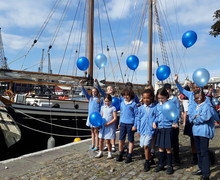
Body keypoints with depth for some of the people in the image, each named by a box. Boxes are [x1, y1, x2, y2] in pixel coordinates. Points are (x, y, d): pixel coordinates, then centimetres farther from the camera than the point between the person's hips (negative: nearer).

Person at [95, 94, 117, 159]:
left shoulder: (113, 108, -6)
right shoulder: (102, 107, 9)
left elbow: (115, 118, -9)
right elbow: (101, 116, 13)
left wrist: (108, 123, -16)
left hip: (110, 126, -4)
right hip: (103, 126, 5)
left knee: (108, 141, -1)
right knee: (101, 140, 8)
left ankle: (109, 153, 18)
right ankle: (100, 152, 25)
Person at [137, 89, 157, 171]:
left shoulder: (154, 108, -7)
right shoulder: (141, 108, 2)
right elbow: (139, 119, 8)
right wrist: (138, 130, 8)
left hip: (150, 130, -4)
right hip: (142, 130, 4)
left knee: (146, 146, -9)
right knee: (145, 146, 13)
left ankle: (147, 163, 8)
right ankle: (150, 159, 35)